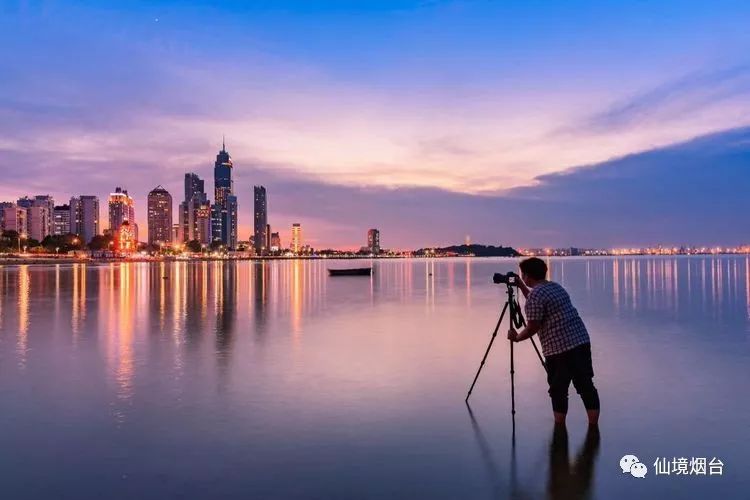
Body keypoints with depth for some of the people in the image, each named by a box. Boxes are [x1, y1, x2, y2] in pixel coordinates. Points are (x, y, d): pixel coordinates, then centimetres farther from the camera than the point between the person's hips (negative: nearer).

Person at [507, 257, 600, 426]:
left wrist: (516, 337, 6)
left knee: (558, 391, 3)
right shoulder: (556, 287, 16)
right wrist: (521, 287, 36)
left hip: (560, 349, -8)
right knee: (586, 386, 10)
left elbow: (533, 328, -10)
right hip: (582, 341, 8)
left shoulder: (535, 294, -11)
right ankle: (593, 428, 13)